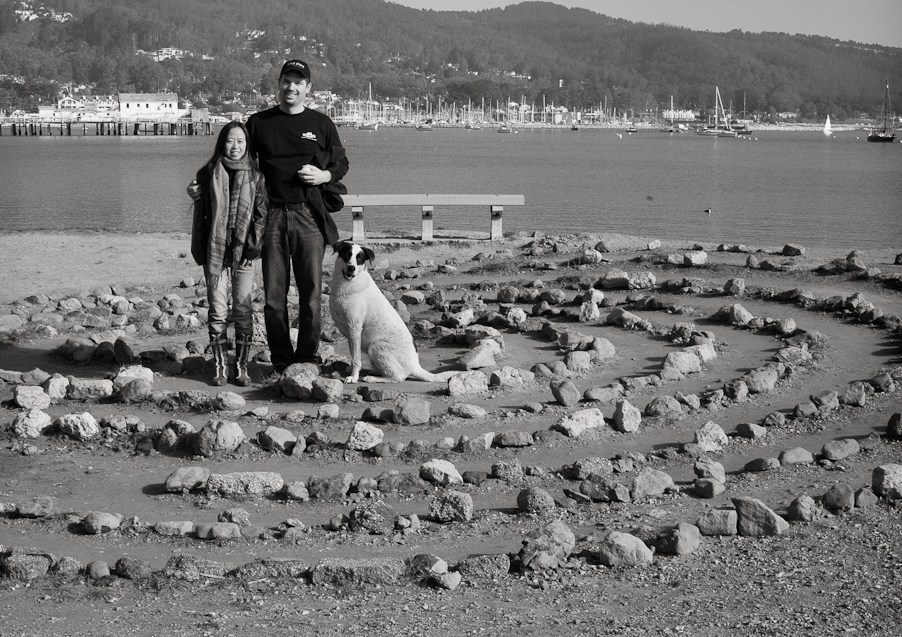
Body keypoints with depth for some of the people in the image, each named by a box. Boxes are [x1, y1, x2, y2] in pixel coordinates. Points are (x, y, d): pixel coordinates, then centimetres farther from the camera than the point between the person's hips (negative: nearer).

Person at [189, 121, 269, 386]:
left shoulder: (255, 176, 4)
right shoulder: (208, 175, 4)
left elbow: (262, 213, 3)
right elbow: (200, 214, 6)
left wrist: (255, 244, -8)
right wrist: (199, 251, 2)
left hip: (243, 252, 0)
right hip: (215, 252, 0)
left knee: (243, 310, 2)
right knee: (217, 310, 2)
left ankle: (241, 366, 10)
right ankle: (220, 366, 9)